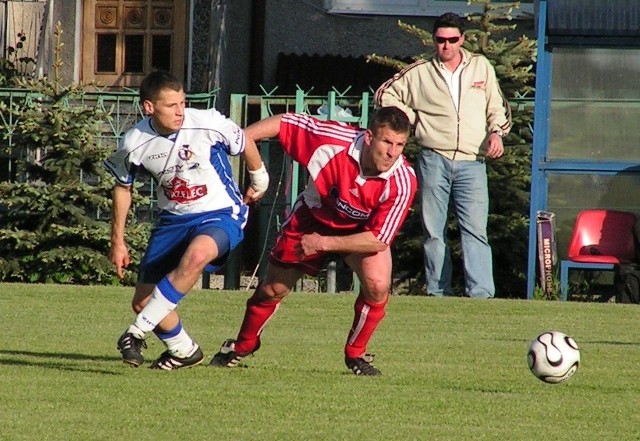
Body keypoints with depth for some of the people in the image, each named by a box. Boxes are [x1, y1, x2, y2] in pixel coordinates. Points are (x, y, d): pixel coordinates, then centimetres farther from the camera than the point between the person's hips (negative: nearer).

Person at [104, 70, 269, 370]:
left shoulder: (208, 124, -19)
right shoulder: (135, 143, -12)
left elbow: (245, 144, 2)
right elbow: (122, 188, 7)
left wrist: (259, 182, 18)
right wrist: (117, 241, 10)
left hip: (220, 214, -4)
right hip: (173, 220, 4)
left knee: (197, 253, -38)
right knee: (142, 301, 1)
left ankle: (137, 332, -29)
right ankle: (184, 351, 29)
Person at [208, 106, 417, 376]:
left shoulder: (402, 182, -34)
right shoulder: (335, 139, -36)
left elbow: (379, 240, -29)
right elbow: (281, 123, -23)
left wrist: (324, 243, -30)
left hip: (362, 231, -1)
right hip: (312, 218, 1)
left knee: (377, 285, -26)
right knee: (272, 290, 10)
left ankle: (356, 355, 0)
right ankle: (243, 346, 40)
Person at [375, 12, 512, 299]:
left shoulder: (481, 67, 11)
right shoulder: (420, 73, 7)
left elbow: (496, 107, 17)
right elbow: (385, 95, 14)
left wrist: (496, 132, -2)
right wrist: (412, 118, 6)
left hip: (472, 163, -1)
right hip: (434, 159, 1)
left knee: (475, 229, -11)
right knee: (433, 230, 3)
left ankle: (481, 293, -20)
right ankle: (438, 292, 8)